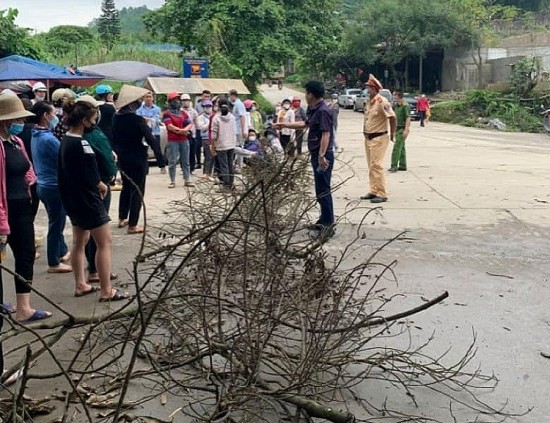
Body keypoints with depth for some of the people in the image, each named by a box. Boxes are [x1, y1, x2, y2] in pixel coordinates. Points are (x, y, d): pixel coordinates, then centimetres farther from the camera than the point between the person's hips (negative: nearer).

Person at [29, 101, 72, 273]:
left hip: (44, 184, 10)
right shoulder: (49, 139, -23)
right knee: (56, 224, 2)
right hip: (54, 186, -10)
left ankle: (63, 251, 38)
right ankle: (54, 263, 11)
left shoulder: (36, 136, 7)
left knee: (56, 222, 23)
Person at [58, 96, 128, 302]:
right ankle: (106, 291, 1)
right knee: (105, 242, -2)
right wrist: (103, 186, -2)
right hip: (87, 199, -10)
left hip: (72, 199, 10)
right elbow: (92, 178, -22)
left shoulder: (65, 140, 7)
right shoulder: (82, 144, -22)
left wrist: (98, 184, 4)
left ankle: (80, 285, 25)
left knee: (79, 242, 17)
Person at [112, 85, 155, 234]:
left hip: (122, 159, 7)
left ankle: (122, 219, 31)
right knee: (137, 191, 3)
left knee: (126, 188, 23)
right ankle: (132, 225, 5)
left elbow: (114, 138, 9)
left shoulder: (116, 117, 0)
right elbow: (151, 140, -20)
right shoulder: (137, 120, -20)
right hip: (137, 160, -7)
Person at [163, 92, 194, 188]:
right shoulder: (167, 114, -1)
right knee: (172, 162, -3)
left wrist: (184, 130, -14)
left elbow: (189, 124, 8)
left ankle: (187, 180, 12)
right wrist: (183, 131, -11)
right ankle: (172, 181, 2)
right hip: (173, 141, -5)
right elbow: (170, 126, -12)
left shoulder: (183, 113, 15)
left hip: (184, 140, 5)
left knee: (185, 161, 7)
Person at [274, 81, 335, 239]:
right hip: (317, 155, 10)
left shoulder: (323, 111, -17)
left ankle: (328, 225, -6)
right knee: (321, 189, 16)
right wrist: (286, 125, 36)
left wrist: (321, 155, -30)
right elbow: (306, 124, 31)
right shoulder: (314, 110, 14)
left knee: (323, 190, -9)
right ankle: (324, 220, 25)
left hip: (322, 156, -10)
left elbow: (326, 134, -24)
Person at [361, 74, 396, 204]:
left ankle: (382, 194, -10)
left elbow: (392, 117, -17)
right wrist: (365, 131, 15)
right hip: (368, 138, 9)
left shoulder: (382, 102, -16)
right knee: (371, 166, 12)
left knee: (376, 165, -12)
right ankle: (373, 191, 19)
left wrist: (392, 134, -10)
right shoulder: (368, 102, 11)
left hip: (379, 138, -9)